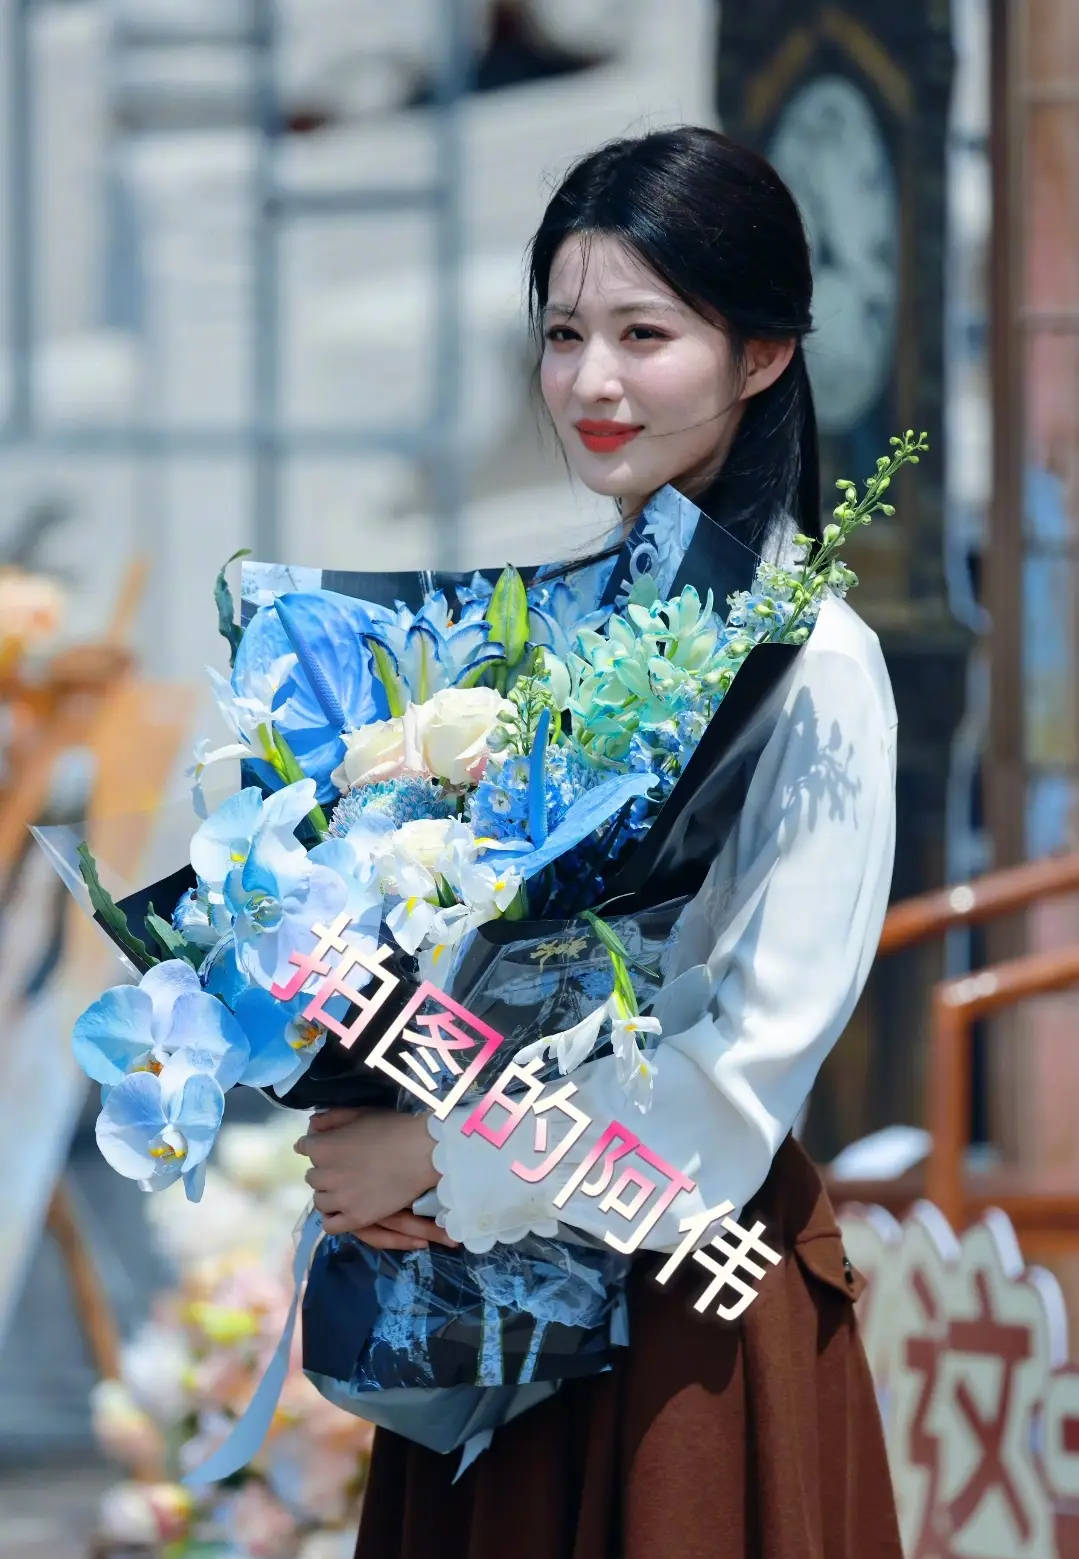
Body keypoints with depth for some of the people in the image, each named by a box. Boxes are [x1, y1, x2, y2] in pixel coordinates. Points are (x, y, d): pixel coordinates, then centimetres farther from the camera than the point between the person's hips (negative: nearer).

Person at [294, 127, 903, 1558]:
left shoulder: (810, 661, -13)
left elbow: (761, 1047, -18)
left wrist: (441, 1161, -16)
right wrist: (359, 1143, -9)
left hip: (694, 1294, -6)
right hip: (482, 1293, 6)